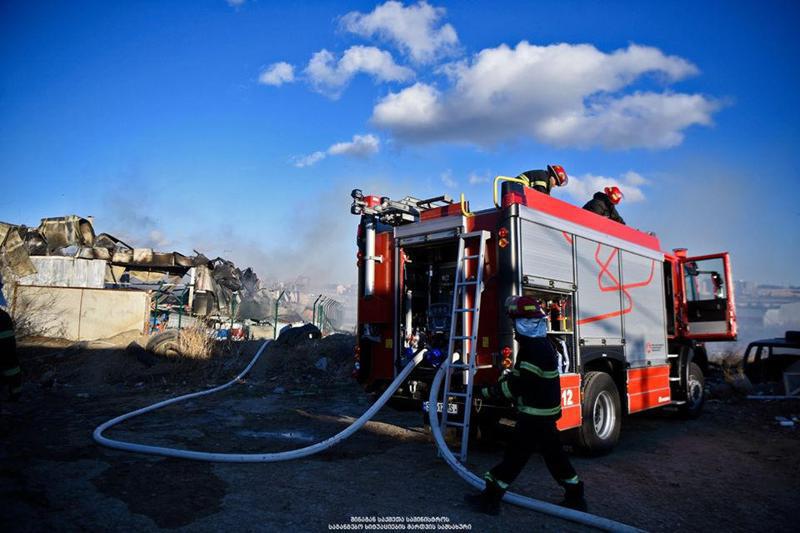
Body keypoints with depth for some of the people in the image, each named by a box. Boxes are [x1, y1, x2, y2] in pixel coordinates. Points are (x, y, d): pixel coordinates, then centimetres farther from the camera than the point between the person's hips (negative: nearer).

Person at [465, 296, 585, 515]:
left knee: (515, 454, -2)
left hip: (534, 416, -10)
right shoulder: (538, 345, 10)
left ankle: (490, 499, 7)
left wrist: (487, 392, -15)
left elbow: (518, 385, -24)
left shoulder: (537, 350, -24)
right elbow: (518, 374, 18)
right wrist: (502, 380, 3)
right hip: (544, 413, 10)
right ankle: (575, 497, 28)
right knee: (554, 455, 18)